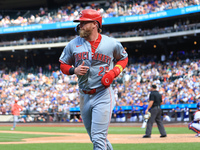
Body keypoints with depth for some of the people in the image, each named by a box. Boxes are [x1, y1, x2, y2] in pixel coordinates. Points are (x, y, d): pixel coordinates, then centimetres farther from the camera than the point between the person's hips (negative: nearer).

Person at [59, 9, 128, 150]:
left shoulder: (112, 44, -4)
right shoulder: (73, 44, 3)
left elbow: (123, 58, 14)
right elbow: (63, 65, 12)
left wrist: (114, 72, -6)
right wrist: (74, 70, -10)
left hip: (103, 96, -4)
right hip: (84, 96, 4)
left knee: (98, 138, -13)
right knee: (96, 138, 15)